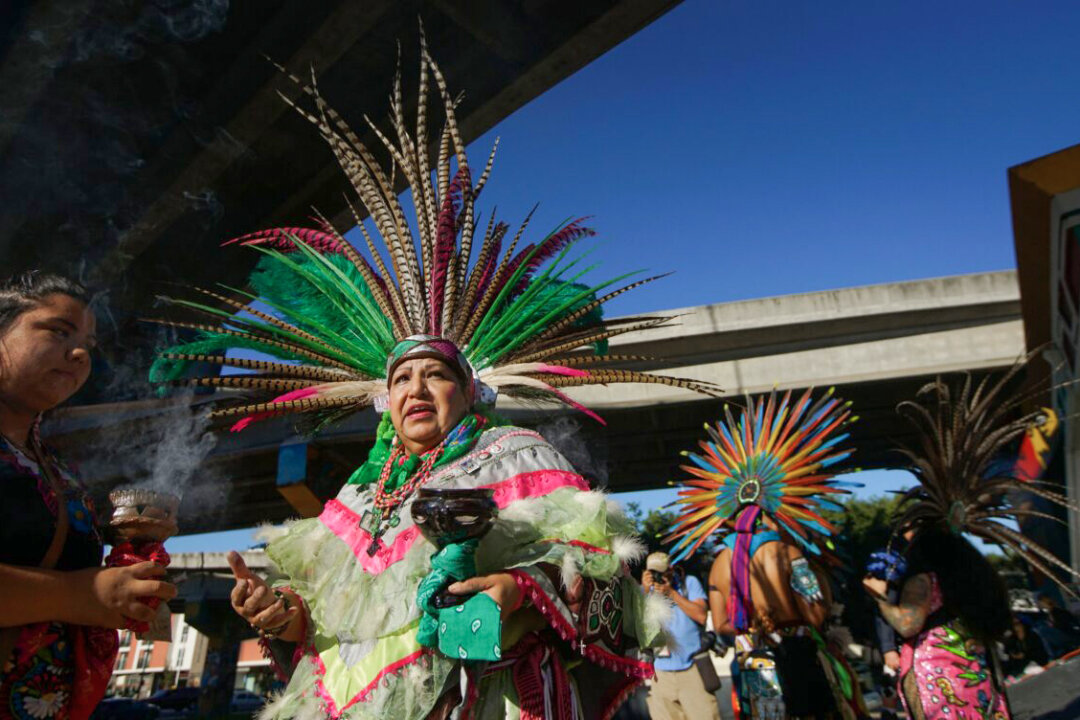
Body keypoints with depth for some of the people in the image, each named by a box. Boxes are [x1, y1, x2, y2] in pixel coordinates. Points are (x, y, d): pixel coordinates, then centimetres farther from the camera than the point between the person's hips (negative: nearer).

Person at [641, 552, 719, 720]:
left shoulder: (689, 582, 3)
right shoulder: (645, 590, 5)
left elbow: (701, 616, -7)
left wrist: (671, 593, -13)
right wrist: (646, 591, -15)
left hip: (692, 668, -1)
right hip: (659, 673, 1)